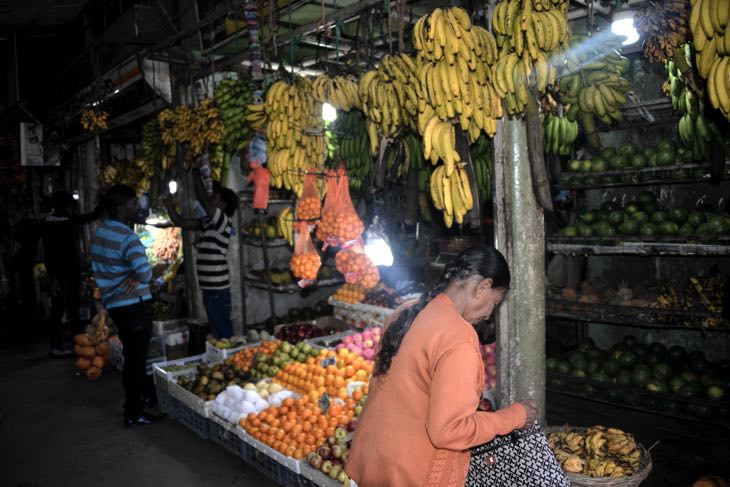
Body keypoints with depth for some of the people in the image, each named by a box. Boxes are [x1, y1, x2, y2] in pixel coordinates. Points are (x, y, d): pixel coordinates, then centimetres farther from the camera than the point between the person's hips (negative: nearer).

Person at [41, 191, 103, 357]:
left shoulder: (73, 220, 7)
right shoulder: (49, 226, -11)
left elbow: (94, 215, 11)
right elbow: (49, 254, -14)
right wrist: (53, 276, -18)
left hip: (74, 270, 7)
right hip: (60, 273, -7)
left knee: (74, 306, 14)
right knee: (59, 308, -2)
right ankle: (54, 346, 7)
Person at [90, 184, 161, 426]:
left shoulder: (99, 232, 7)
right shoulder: (127, 237, -21)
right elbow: (146, 273, -31)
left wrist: (131, 275, -2)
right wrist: (136, 276, -9)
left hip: (114, 303, 9)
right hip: (134, 305, -9)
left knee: (133, 354, 21)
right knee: (136, 357, 2)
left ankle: (147, 393, 37)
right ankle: (134, 413, 11)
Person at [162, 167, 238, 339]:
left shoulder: (223, 221, -12)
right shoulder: (209, 222, 12)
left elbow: (202, 198, -21)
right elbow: (180, 222, 18)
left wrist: (196, 171, -11)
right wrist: (167, 202, 12)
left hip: (217, 290, -9)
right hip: (210, 289, 9)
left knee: (224, 333, -1)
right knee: (219, 333, 17)